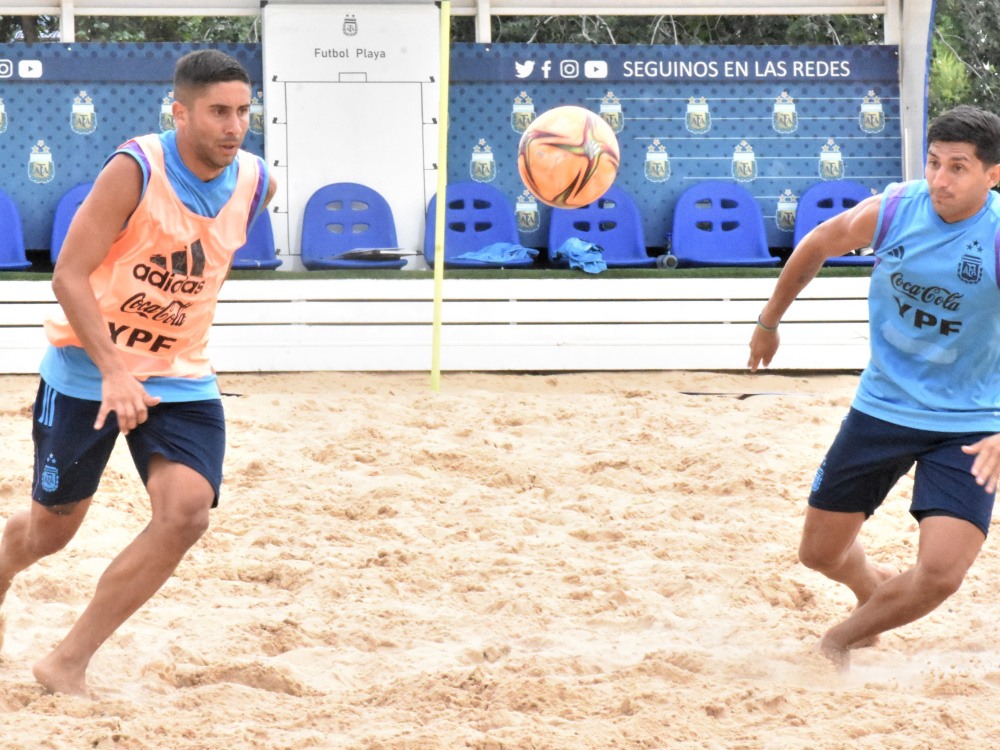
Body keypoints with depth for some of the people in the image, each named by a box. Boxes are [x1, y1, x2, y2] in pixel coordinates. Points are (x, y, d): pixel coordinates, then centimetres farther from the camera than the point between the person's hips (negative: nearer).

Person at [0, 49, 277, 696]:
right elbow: (69, 276, -22)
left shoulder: (255, 184, -5)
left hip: (181, 379, 4)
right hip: (87, 371, -3)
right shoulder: (136, 170, -21)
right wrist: (114, 372, -30)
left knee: (186, 514, -19)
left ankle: (68, 664, -9)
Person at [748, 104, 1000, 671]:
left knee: (942, 573, -18)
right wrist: (769, 322, 22)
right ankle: (876, 588, 45)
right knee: (822, 553, 7)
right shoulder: (892, 211, -12)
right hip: (883, 406, 3)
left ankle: (840, 641, 11)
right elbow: (815, 248, 11)